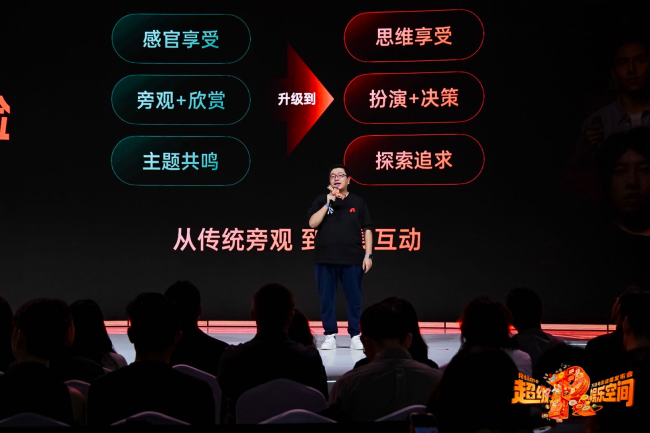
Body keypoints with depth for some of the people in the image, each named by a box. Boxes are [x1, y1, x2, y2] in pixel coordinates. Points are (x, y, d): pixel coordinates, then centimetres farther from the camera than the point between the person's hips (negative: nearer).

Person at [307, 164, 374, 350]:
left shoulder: (357, 201, 7)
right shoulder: (321, 200, 8)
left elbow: (367, 229, 7)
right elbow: (312, 223, -5)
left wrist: (368, 255, 0)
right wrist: (328, 203, -11)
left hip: (352, 259, -1)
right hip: (325, 259, 1)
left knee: (354, 299, 1)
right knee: (327, 299, 2)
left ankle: (355, 336, 7)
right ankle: (330, 336, 9)